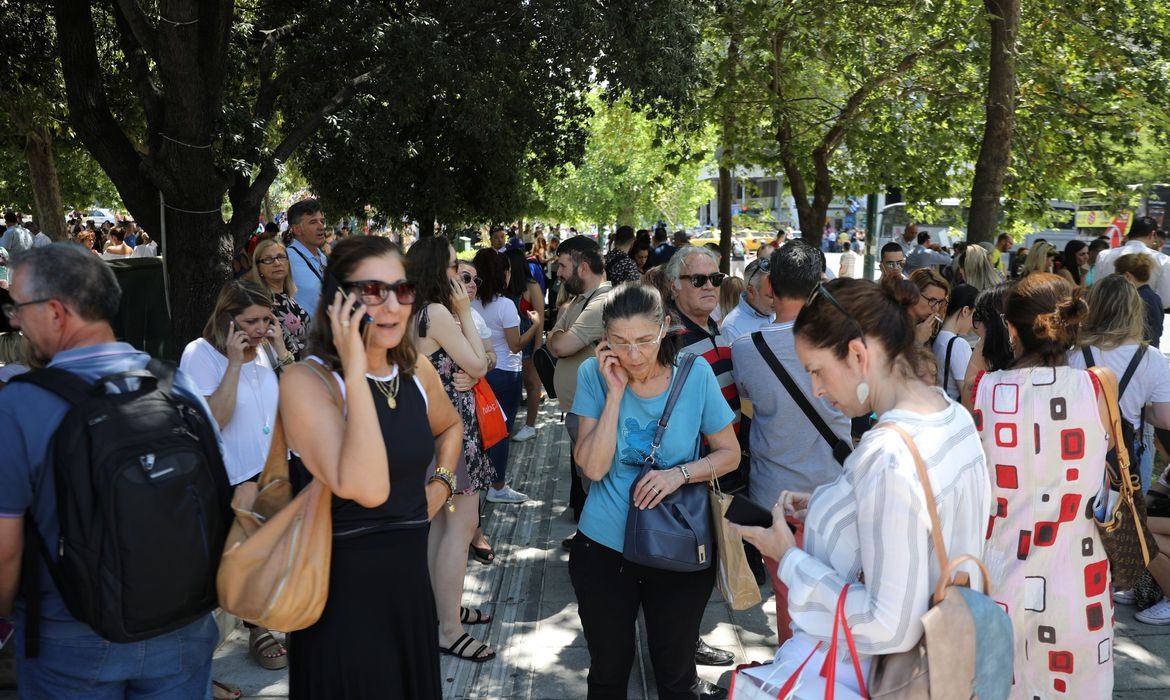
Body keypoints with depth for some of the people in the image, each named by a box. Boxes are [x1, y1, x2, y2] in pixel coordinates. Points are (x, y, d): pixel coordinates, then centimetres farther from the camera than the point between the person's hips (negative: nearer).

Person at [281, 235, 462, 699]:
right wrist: (355, 372, -30)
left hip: (411, 581, 6)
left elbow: (449, 426, 25)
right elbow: (366, 488, -31)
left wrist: (442, 483, 7)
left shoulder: (415, 368, 2)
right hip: (343, 592, -6)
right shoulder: (307, 381, -18)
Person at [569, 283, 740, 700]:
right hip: (604, 547, 1)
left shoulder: (695, 373, -11)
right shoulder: (594, 374, -11)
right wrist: (615, 391, -23)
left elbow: (730, 454, -3)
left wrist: (681, 472, -20)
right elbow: (593, 468, -17)